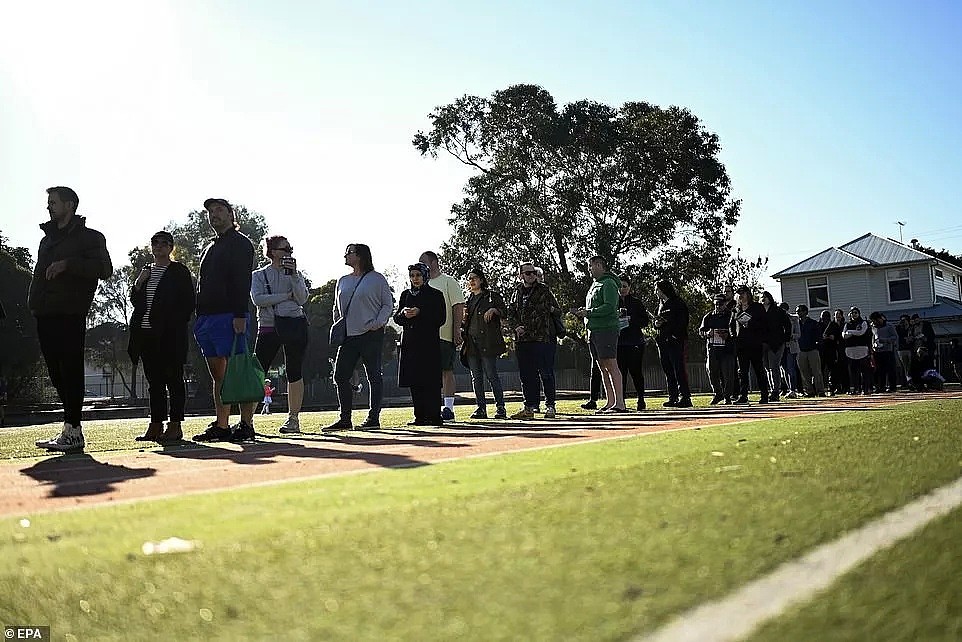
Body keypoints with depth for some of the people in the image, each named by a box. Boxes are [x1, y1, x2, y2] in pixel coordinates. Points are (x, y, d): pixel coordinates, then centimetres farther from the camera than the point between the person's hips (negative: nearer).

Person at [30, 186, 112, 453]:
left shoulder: (90, 237, 3)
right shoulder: (48, 238, 25)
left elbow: (104, 269, -11)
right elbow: (40, 273, 28)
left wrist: (68, 263, -19)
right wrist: (34, 302, 12)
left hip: (70, 314, -7)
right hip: (46, 315, 8)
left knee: (70, 372, -9)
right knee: (57, 374, 6)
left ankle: (72, 430, -8)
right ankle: (72, 429, 11)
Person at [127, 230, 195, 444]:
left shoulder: (180, 271, 2)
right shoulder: (146, 271, 19)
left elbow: (188, 304, -2)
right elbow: (135, 301, 18)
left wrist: (176, 326, -9)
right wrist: (138, 283, 2)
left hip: (170, 335, -6)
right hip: (147, 334, 6)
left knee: (173, 379, -3)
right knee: (154, 381, 8)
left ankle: (175, 426, -2)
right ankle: (156, 425, 12)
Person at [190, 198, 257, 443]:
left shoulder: (240, 243, 0)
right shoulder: (210, 248, 25)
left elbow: (242, 282, -12)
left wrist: (240, 315, -21)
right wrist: (198, 318, 15)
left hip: (229, 317, -8)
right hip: (207, 318, 9)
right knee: (218, 377, 8)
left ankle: (246, 425, -6)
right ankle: (221, 426, 10)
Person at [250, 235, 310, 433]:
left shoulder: (296, 274, 12)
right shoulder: (259, 275, 9)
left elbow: (302, 299, -2)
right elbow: (257, 299, -8)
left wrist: (293, 275, -9)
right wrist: (287, 295, -8)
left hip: (295, 325, 1)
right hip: (268, 327, 0)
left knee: (294, 372, 0)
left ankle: (293, 418, 7)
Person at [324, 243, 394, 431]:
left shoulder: (377, 279, 1)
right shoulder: (343, 281, 17)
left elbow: (388, 304, 2)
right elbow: (337, 308, 24)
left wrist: (378, 322, -12)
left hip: (371, 335, -6)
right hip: (348, 336, 6)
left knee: (373, 376, -1)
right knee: (340, 376, 1)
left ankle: (374, 417, 6)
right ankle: (345, 419, 10)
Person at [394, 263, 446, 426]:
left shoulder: (435, 295, 2)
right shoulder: (406, 295, 16)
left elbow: (440, 319, -6)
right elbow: (397, 318, 12)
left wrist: (419, 313, -16)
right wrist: (403, 313, -10)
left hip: (429, 343, -5)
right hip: (409, 343, 5)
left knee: (430, 382, -8)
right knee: (414, 382, 4)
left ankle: (434, 416, -5)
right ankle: (420, 416, 9)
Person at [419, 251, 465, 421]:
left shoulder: (449, 281, -2)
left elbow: (458, 306, -8)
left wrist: (457, 331, -14)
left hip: (444, 335, -7)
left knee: (446, 370, -5)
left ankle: (449, 407, -1)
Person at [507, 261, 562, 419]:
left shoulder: (543, 290, 6)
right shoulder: (517, 292, 14)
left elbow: (557, 309, 12)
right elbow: (510, 314, 14)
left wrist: (550, 309, -5)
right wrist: (516, 326, -1)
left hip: (543, 339, -4)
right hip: (523, 340, 4)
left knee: (546, 373, -2)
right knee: (526, 375, 6)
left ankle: (550, 406, 4)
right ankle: (529, 407, 12)